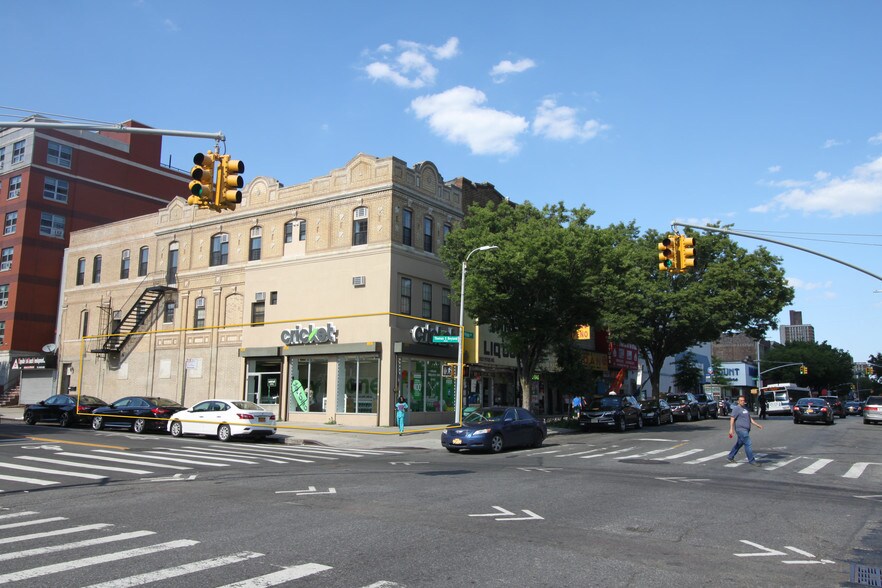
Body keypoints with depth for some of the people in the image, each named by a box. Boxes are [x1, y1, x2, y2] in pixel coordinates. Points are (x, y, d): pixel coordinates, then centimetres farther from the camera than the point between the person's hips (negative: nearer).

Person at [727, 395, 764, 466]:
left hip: (746, 430, 9)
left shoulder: (746, 408, 18)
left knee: (739, 444, 14)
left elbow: (750, 418, 24)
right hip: (741, 429, -9)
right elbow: (732, 419, -16)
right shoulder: (736, 409, -9)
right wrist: (731, 429, -26)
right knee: (748, 444, -10)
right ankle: (751, 460, -4)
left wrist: (758, 425, 18)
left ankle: (730, 457, 24)